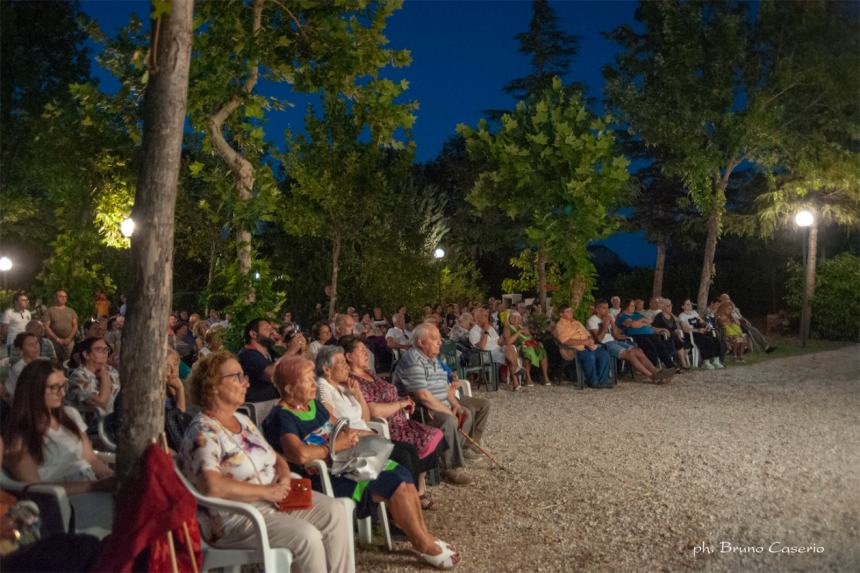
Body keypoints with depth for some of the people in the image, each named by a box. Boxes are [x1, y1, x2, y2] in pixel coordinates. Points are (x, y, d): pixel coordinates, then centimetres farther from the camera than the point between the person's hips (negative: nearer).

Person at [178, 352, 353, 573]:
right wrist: (266, 491, -22)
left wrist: (285, 475, -5)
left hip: (274, 499, 9)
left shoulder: (242, 420, 12)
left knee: (336, 512, -7)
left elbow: (275, 458, 19)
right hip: (235, 517, -8)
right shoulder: (203, 432, -15)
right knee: (306, 536, -26)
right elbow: (212, 486, -29)